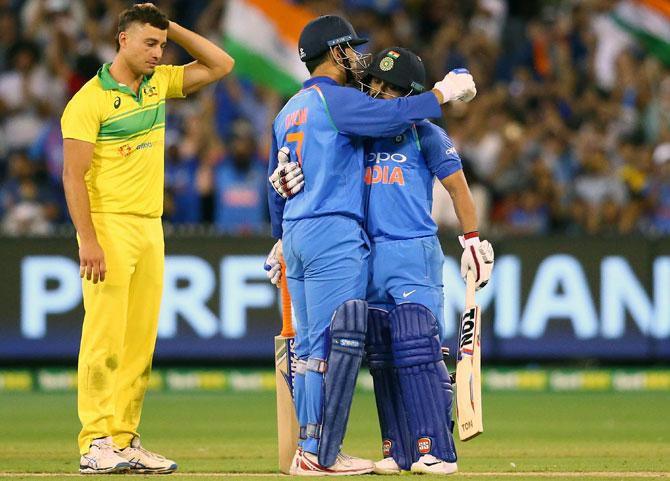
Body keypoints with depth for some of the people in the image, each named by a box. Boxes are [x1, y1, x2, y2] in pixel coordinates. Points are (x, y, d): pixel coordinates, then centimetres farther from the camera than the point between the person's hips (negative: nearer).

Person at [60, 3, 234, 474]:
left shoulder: (158, 83, 13)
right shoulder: (91, 100, -8)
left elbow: (221, 65, 18)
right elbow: (74, 176, -11)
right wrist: (89, 242, -19)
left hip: (150, 228, 7)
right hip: (109, 226, -7)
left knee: (141, 339, 5)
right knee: (105, 335, -10)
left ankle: (125, 440, 8)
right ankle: (96, 444, -11)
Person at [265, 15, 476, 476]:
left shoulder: (289, 111, 20)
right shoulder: (334, 99, -7)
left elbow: (276, 182, 26)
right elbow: (391, 115, -19)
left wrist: (282, 239, 33)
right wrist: (443, 93, -6)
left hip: (296, 235, 9)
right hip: (334, 235, -9)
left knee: (311, 347, 9)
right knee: (338, 343, -10)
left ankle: (309, 451, 8)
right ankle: (322, 454, -14)